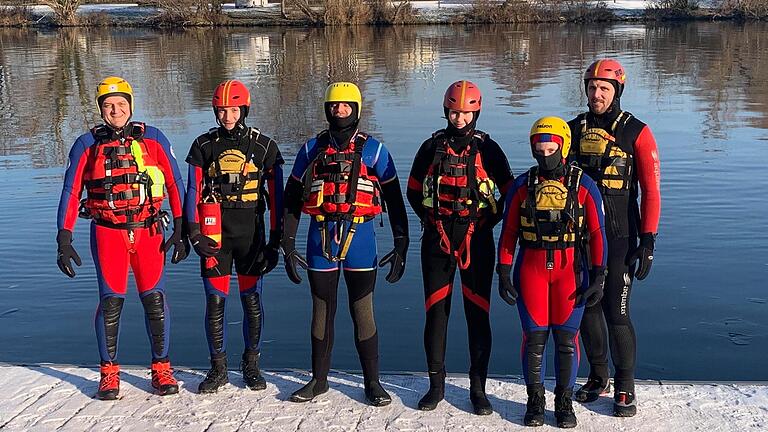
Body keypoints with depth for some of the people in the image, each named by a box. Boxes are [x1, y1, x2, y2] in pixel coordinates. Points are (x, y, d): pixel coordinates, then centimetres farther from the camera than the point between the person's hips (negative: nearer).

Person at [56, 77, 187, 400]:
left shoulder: (153, 139, 4)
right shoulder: (87, 145, 5)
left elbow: (175, 184, 5)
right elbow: (71, 192, 6)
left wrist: (180, 230, -1)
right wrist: (64, 240, 0)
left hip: (148, 231, 0)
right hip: (107, 233, 0)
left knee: (154, 298, -3)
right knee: (110, 300, -1)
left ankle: (161, 368, 12)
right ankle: (109, 372, 13)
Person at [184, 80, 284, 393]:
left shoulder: (264, 147, 2)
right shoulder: (204, 146, 6)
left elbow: (276, 194, 3)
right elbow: (193, 191, 6)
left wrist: (276, 238, -1)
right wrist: (194, 233, -3)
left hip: (250, 233, -1)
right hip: (214, 233, 1)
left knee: (252, 300, 2)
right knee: (215, 301, 1)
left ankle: (251, 365, 18)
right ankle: (218, 368, 14)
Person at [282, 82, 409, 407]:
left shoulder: (373, 150, 3)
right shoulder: (312, 149, 7)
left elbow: (394, 199, 4)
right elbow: (292, 199, 10)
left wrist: (401, 246, -1)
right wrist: (288, 246, 5)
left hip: (359, 237, -2)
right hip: (320, 237, 2)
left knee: (362, 313, 1)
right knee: (322, 312, 10)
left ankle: (373, 383, 13)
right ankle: (319, 380, 23)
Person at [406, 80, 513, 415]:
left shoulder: (487, 149, 2)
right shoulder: (432, 147, 7)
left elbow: (509, 192, 7)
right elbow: (414, 191, 17)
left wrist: (489, 221, -1)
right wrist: (431, 219, 7)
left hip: (476, 240, -2)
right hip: (437, 239, 2)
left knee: (478, 313, 0)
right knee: (435, 311, 4)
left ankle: (478, 388, 9)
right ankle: (436, 385, 15)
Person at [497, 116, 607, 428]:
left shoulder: (583, 185, -1)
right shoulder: (523, 185, 3)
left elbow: (597, 233, 1)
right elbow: (508, 232, 7)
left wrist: (598, 277, -4)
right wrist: (504, 272, 2)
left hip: (570, 269, -1)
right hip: (531, 268, 1)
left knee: (566, 337, 2)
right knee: (534, 336, 3)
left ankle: (564, 402, 16)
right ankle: (535, 400, 18)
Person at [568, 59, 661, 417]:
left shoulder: (636, 132, -4)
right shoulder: (574, 129, 8)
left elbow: (651, 189, -5)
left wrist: (648, 240, -11)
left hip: (619, 238, -4)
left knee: (616, 312, -6)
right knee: (586, 308, 10)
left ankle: (625, 386, 11)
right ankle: (598, 377, 28)